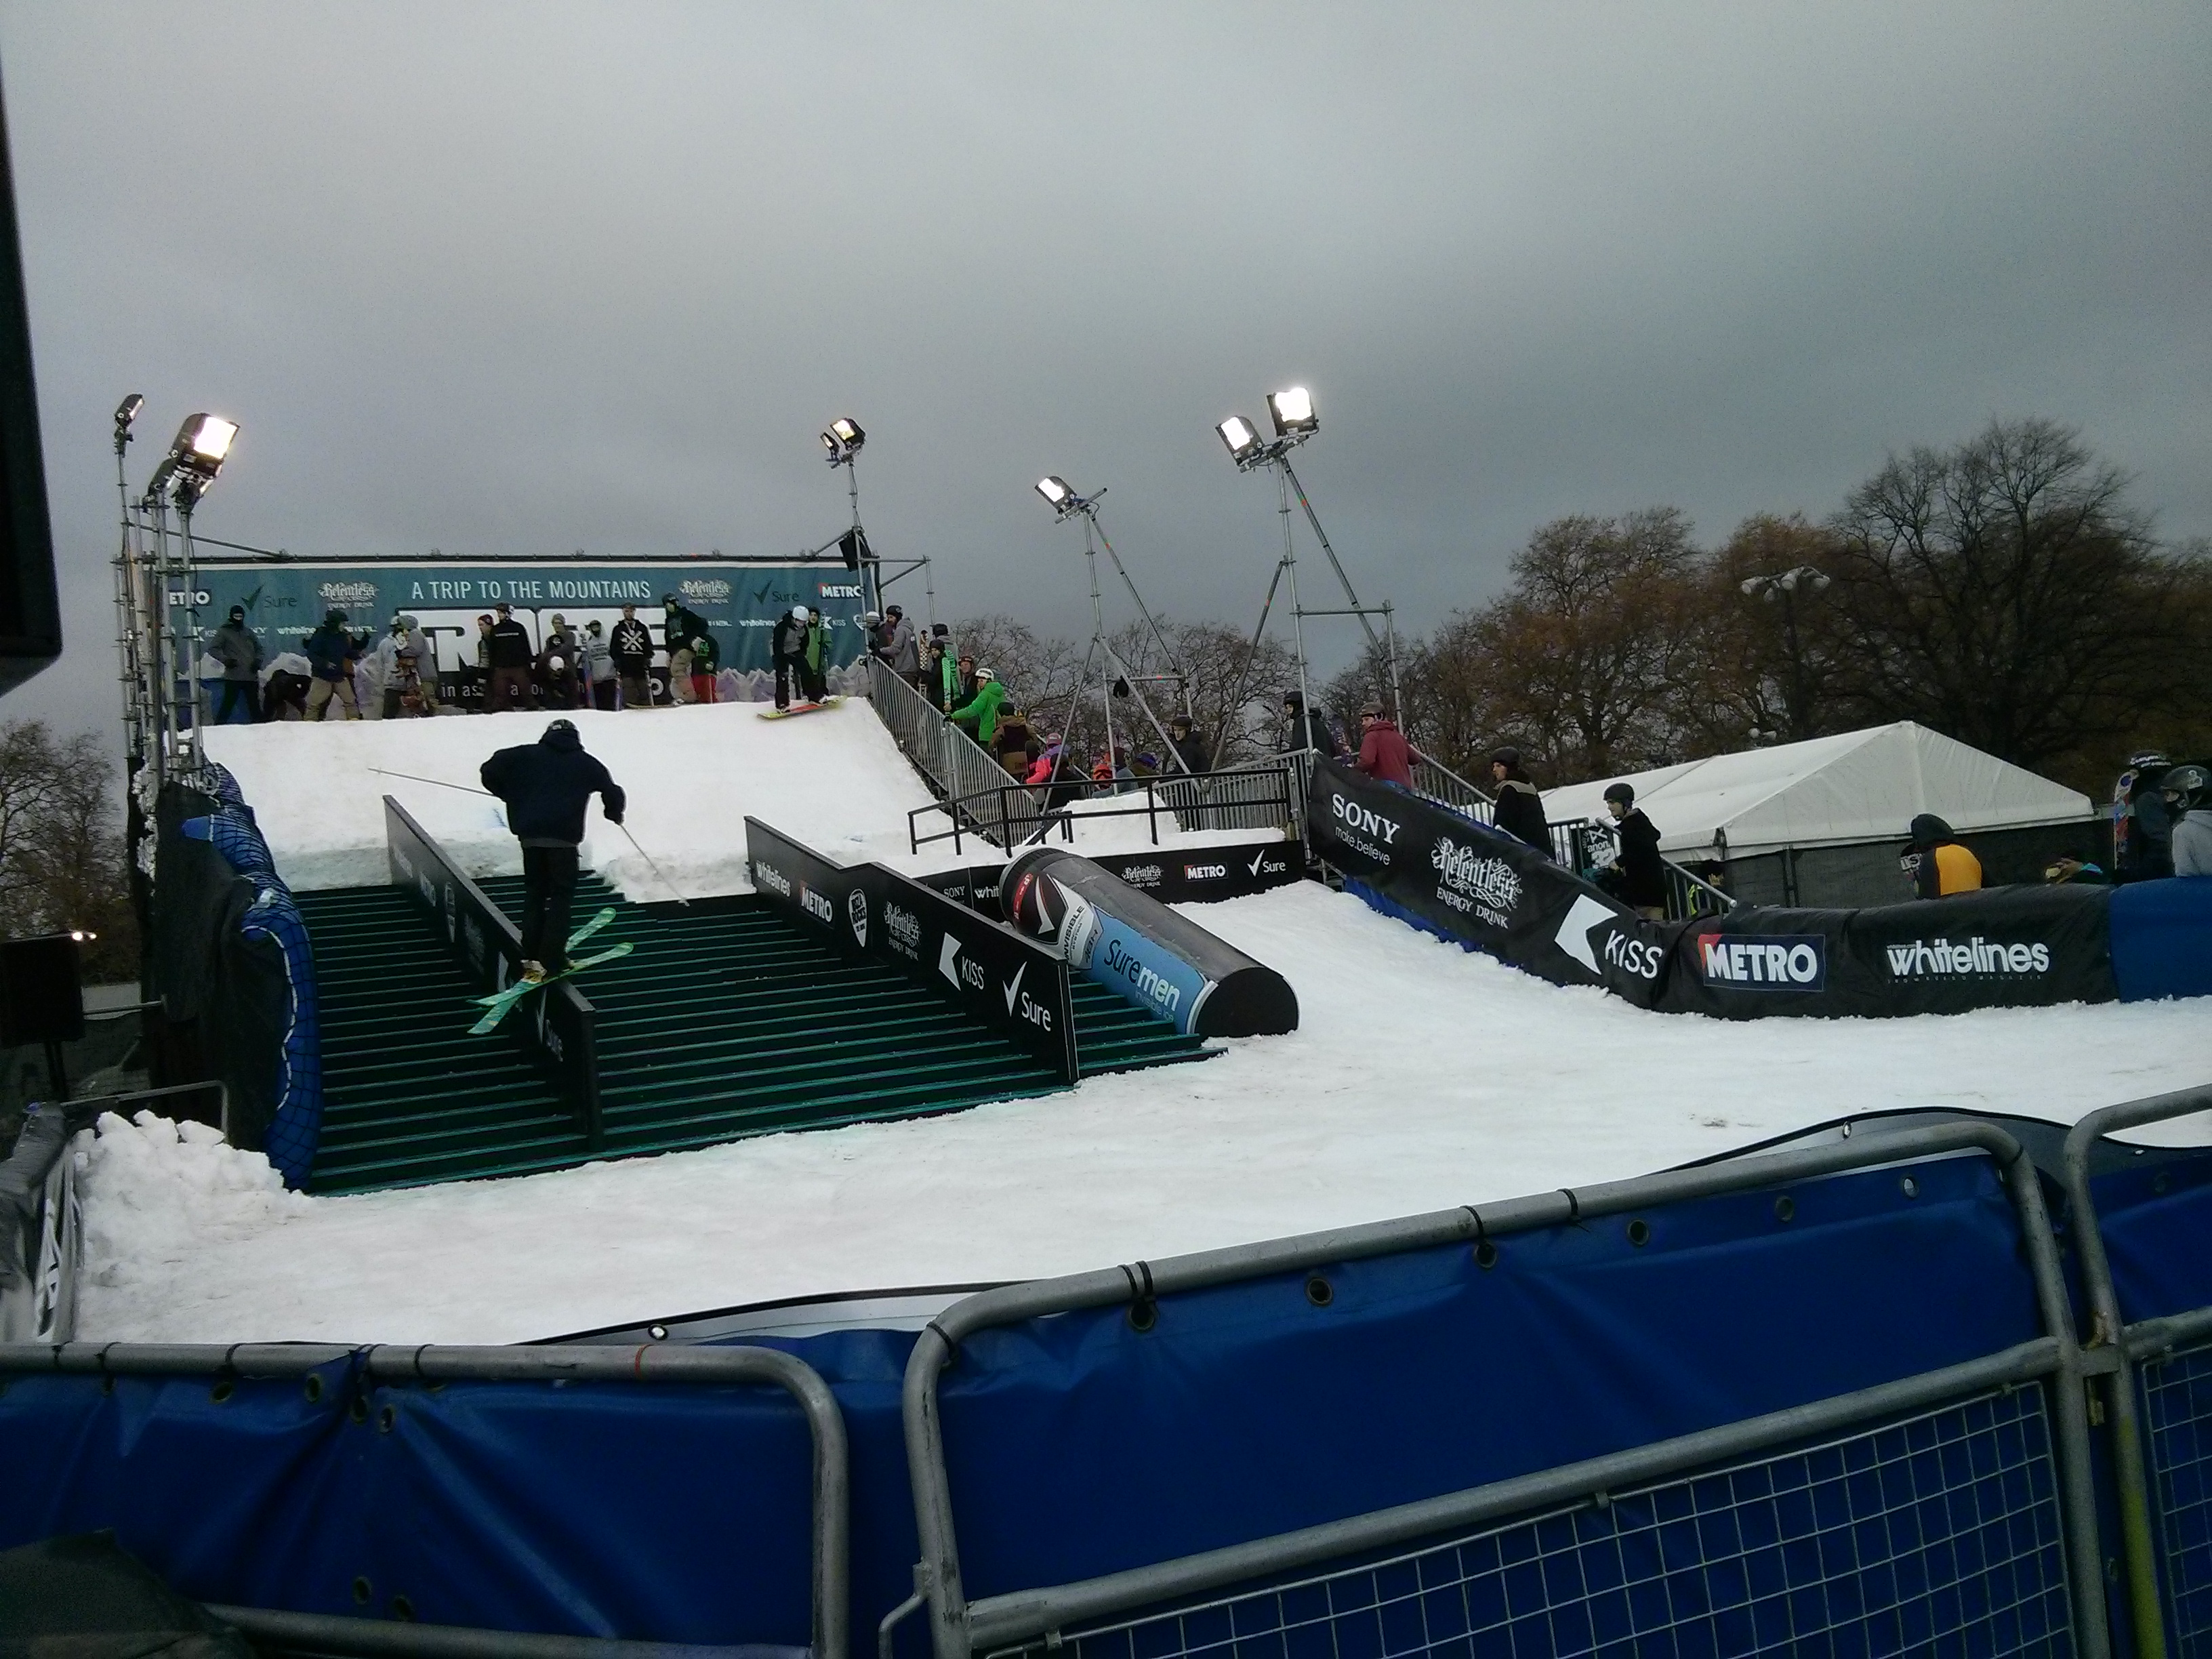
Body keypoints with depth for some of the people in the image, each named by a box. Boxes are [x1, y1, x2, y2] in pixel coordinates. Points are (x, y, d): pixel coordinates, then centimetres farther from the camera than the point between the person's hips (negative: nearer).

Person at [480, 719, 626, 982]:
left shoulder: (528, 754, 15)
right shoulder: (585, 762, 13)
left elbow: (491, 770, 6)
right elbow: (612, 792, 13)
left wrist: (509, 794, 24)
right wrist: (615, 814, 34)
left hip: (530, 834, 2)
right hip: (563, 836, -2)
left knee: (534, 892, 15)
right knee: (561, 894, 5)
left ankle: (531, 957, 10)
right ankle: (552, 960, -3)